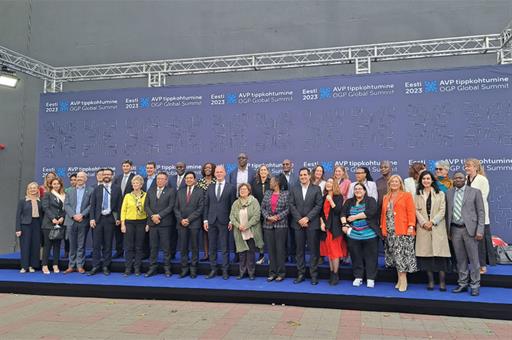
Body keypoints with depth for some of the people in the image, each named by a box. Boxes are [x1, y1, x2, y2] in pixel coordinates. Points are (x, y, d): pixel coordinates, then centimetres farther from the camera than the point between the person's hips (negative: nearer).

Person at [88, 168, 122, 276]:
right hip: (98, 219, 1)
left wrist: (118, 218, -2)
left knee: (108, 244, 4)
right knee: (96, 244, 1)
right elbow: (92, 205, 6)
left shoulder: (117, 189, 4)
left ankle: (106, 266, 13)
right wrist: (92, 218, -3)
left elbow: (119, 205, 4)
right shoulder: (97, 189, 8)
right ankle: (95, 266, 9)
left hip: (110, 219, -1)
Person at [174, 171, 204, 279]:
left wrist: (189, 219, -12)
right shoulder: (180, 192, 13)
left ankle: (193, 269, 12)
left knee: (194, 247, 3)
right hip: (182, 224, 3)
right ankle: (184, 268, 13)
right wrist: (181, 220, -7)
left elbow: (200, 208, -7)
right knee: (183, 247, 5)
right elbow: (176, 208, 9)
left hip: (194, 224, -3)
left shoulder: (200, 192, 1)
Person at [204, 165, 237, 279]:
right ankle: (213, 269, 17)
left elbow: (233, 205, -2)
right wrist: (205, 220, 3)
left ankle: (225, 271, 10)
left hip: (224, 221, -3)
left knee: (224, 247, 1)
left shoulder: (231, 187, 1)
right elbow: (206, 205, 10)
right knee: (212, 247, 8)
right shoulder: (210, 188, 11)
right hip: (211, 221, 3)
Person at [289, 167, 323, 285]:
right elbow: (292, 205, 3)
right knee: (300, 250, 7)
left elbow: (318, 205, -5)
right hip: (298, 223, 2)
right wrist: (299, 219, -8)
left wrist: (307, 218, -12)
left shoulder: (316, 189, 2)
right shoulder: (294, 189, 9)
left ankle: (314, 275, 9)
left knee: (313, 250, 1)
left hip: (312, 224, -2)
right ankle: (301, 274, 15)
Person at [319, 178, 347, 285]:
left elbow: (338, 211, -13)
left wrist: (331, 200, -19)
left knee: (335, 252, -5)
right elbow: (321, 212, 12)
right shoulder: (324, 197, 12)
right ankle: (331, 273, 16)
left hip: (335, 227, -5)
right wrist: (322, 223, 0)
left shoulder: (339, 197, -3)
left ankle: (335, 275, 3)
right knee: (328, 252, 9)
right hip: (325, 227, 5)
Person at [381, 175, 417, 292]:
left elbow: (411, 212, -5)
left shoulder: (407, 195, 3)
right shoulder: (385, 197, 17)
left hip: (403, 231, -5)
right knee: (395, 256, 7)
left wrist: (411, 226, -15)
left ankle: (403, 280, 0)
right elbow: (383, 213, 15)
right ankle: (400, 279, 15)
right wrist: (382, 227, 8)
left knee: (402, 255, -7)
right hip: (389, 231, 5)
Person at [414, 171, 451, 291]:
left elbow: (442, 210, 0)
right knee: (426, 253, 1)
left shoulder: (440, 194, 8)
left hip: (437, 227, -1)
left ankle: (442, 282, 1)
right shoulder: (417, 195, 11)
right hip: (423, 227, 1)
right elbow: (416, 210, 3)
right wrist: (424, 222, -10)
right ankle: (430, 281, 8)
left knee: (440, 254, -5)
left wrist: (432, 222, -11)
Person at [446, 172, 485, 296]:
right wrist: (448, 230, 6)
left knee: (473, 258, 3)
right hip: (454, 229, 3)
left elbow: (481, 212, -1)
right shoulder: (449, 193, 9)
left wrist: (480, 230, -9)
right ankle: (463, 284, 20)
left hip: (470, 229, -3)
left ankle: (475, 285, 14)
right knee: (460, 259, 9)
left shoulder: (475, 192, 0)